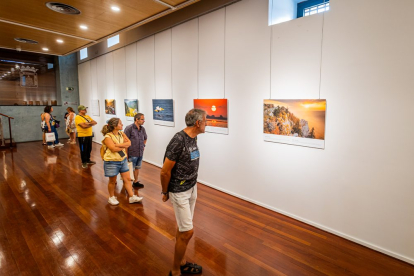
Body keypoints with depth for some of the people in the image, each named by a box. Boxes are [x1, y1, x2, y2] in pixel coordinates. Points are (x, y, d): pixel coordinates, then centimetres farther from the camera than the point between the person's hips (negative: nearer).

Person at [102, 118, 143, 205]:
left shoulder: (122, 133, 2)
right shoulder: (108, 136, -17)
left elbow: (129, 143, -9)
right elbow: (113, 149, -26)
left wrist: (118, 144, -23)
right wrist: (124, 145, -13)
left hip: (123, 160, 6)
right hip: (112, 162, -6)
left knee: (127, 179, 8)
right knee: (112, 181, 12)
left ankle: (132, 197, 17)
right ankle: (111, 197, 33)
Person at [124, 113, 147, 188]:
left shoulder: (142, 129, 4)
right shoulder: (129, 128, -16)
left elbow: (145, 139, 23)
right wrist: (126, 154, -16)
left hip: (140, 153, 7)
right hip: (132, 154, -7)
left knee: (137, 168, 20)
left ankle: (135, 182, 36)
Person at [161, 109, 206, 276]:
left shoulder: (193, 137, 1)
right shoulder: (178, 141, -26)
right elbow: (165, 171, -20)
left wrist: (192, 185, 15)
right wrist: (165, 193, -7)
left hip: (192, 188, 8)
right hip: (180, 192, -8)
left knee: (183, 229, 19)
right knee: (187, 232, 1)